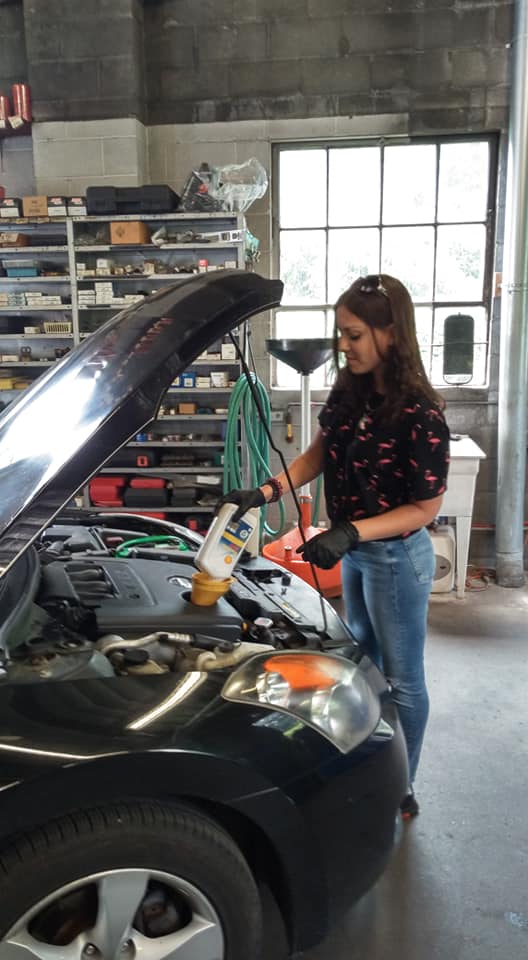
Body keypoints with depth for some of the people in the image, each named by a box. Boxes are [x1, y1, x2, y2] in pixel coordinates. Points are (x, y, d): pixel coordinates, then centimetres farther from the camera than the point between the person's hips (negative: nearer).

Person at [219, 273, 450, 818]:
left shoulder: (420, 414, -26)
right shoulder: (348, 390, -5)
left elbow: (426, 508, -21)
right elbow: (317, 455, 5)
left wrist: (349, 533, -30)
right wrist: (263, 493, -9)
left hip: (397, 559, -8)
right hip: (355, 553, 8)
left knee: (401, 678, 11)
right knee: (363, 663, 25)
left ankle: (401, 789, 31)